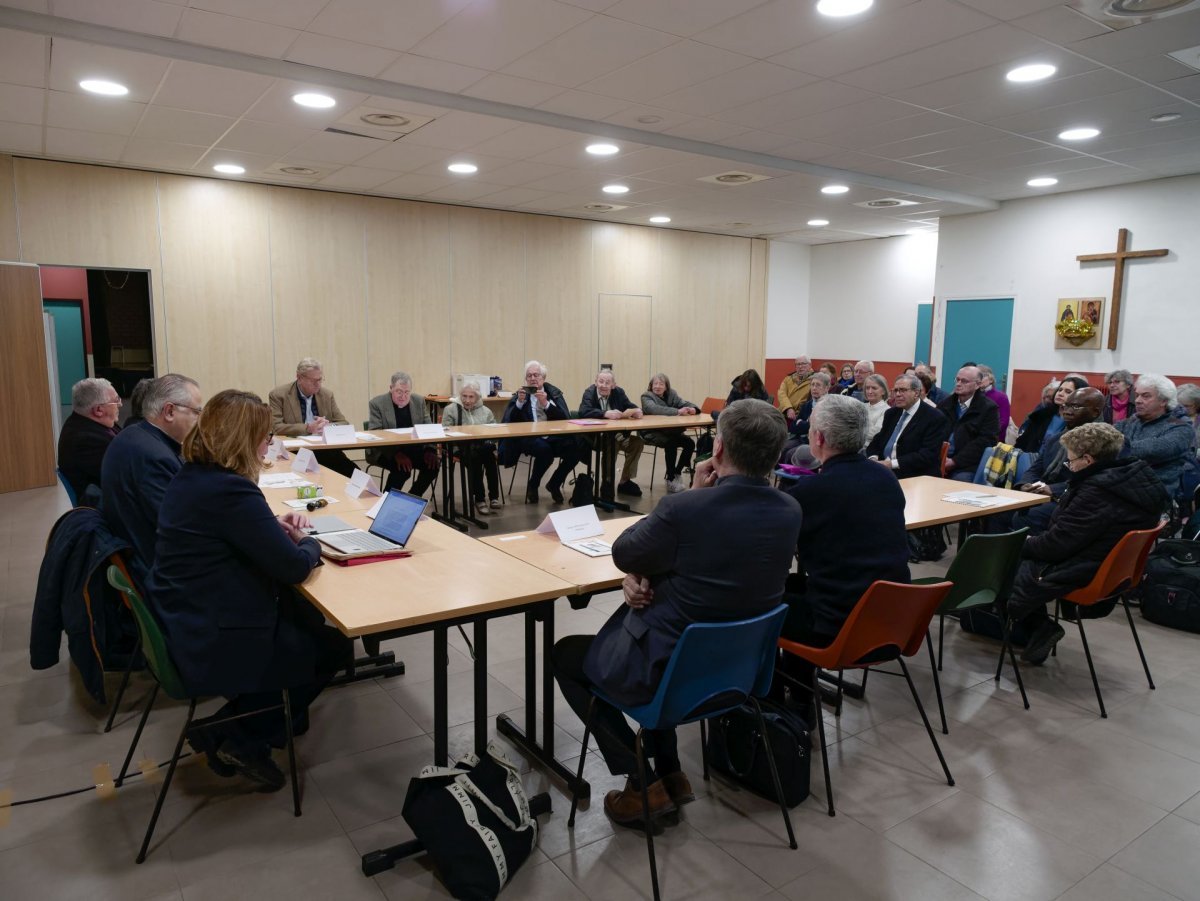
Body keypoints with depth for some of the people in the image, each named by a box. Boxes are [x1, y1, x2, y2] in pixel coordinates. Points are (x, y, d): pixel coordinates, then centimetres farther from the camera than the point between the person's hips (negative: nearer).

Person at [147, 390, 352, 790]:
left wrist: (274, 526, 5)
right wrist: (309, 542, -1)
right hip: (214, 647, -9)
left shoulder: (190, 477, 3)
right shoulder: (231, 491, -27)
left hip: (183, 627, 9)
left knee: (308, 616, 23)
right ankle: (240, 740, 14)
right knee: (334, 645, 11)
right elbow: (294, 567, -23)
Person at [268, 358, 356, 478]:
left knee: (353, 473, -22)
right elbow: (276, 427, -9)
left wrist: (328, 426, -11)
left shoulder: (327, 395, 11)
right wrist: (308, 428, -21)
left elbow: (343, 424, 12)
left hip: (326, 449, 4)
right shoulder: (278, 395, 0)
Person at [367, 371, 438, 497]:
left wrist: (430, 450, -14)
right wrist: (396, 454, -28)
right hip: (385, 452, -4)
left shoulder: (419, 402, 6)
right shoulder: (377, 403, -6)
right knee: (402, 469, -32)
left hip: (414, 449, 5)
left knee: (433, 464, -20)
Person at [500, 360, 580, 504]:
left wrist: (546, 404, -15)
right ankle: (532, 486, -5)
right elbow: (508, 420, -3)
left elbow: (566, 418, -3)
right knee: (544, 449, -35)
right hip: (528, 438, -3)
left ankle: (554, 484, 2)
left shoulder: (554, 393, 11)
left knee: (577, 447, -24)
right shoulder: (520, 393, 7)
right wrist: (519, 402, -16)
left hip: (552, 437, 3)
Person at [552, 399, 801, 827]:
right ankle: (669, 772, 31)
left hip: (670, 669, -6)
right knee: (654, 623, 34)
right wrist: (642, 573, -6)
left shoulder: (685, 508, -29)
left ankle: (643, 783, 17)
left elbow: (622, 554, -8)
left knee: (566, 655, 19)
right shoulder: (790, 511, -8)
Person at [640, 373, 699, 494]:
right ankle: (670, 479, -18)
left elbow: (685, 403, 0)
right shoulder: (646, 396, -9)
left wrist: (693, 409, -26)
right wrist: (678, 412, -38)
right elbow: (655, 409, -29)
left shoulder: (672, 394, 8)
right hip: (652, 433, -6)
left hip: (670, 431, 6)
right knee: (671, 444, -31)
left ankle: (677, 473, 7)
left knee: (690, 443, -13)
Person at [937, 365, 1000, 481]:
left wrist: (955, 461, -14)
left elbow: (985, 441, -8)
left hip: (966, 466, -3)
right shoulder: (945, 404, 17)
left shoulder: (988, 408, 2)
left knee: (960, 480, -33)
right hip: (939, 462, 3)